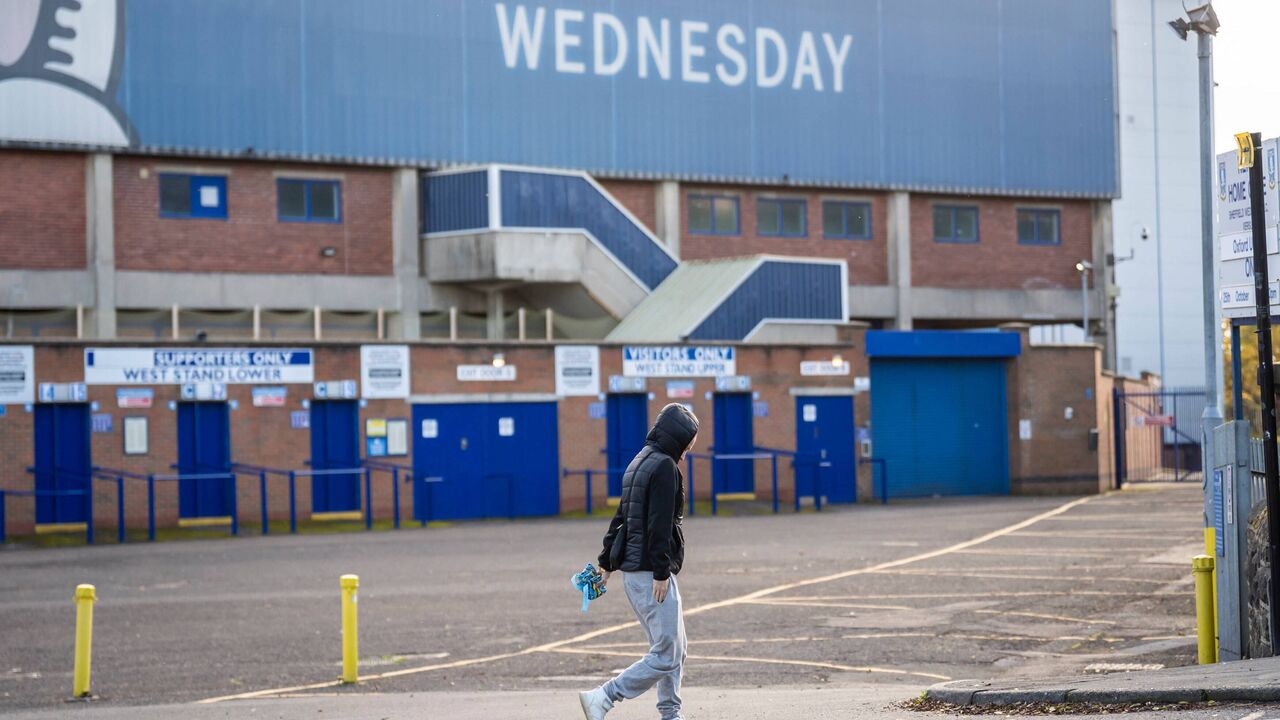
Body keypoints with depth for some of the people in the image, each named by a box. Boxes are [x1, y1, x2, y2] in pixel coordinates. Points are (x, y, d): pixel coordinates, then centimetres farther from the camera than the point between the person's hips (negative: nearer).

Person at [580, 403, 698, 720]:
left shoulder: (640, 462, 18)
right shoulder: (664, 466, -12)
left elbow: (621, 515, 22)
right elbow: (660, 523, -19)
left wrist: (606, 561, 26)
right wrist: (661, 571, -20)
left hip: (632, 571, 10)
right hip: (651, 572, -10)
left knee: (676, 649, 15)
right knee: (665, 657, -10)